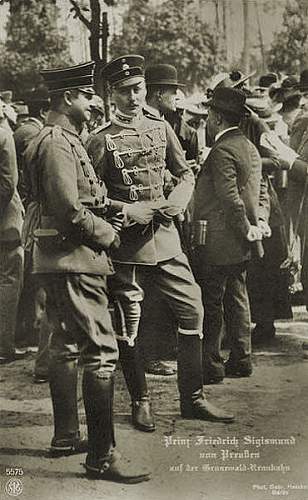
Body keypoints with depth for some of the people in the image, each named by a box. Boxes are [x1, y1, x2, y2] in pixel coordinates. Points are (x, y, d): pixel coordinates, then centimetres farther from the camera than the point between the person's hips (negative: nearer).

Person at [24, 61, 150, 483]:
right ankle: (101, 455, -10)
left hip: (61, 258, 11)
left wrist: (102, 229, 11)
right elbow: (70, 211, -23)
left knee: (66, 347, 16)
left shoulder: (62, 139, 17)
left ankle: (65, 436, 27)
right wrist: (107, 234, -9)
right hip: (73, 257, -11)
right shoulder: (57, 143, -16)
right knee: (101, 350, -12)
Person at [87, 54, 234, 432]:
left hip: (164, 234, 4)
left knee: (192, 308, 1)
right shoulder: (101, 140, -4)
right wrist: (126, 210, -16)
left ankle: (192, 398, 13)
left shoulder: (161, 128, 9)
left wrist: (176, 202, -3)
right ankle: (140, 402, 19)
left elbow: (185, 174, 16)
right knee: (127, 324, 3)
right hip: (124, 241, -4)